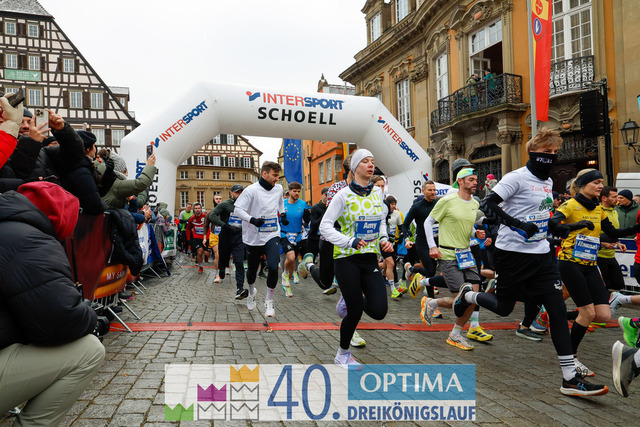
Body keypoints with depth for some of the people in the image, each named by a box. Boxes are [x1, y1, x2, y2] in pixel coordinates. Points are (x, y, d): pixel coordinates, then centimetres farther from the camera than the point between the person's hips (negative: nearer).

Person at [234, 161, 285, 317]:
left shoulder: (278, 188, 5)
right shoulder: (251, 190, -13)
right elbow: (238, 209, -16)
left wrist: (283, 214, 13)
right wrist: (252, 219, -30)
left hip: (272, 235, 2)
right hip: (253, 237, -2)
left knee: (273, 267, -17)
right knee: (252, 269, 14)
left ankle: (269, 301, 4)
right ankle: (251, 292, 48)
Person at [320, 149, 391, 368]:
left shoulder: (377, 193, 8)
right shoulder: (344, 195, -8)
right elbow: (325, 226, -9)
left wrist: (384, 239, 2)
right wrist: (349, 241, -20)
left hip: (370, 258, 5)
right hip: (347, 259, -5)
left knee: (379, 311, -7)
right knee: (355, 312, -1)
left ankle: (352, 299, 27)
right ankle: (343, 354, 24)